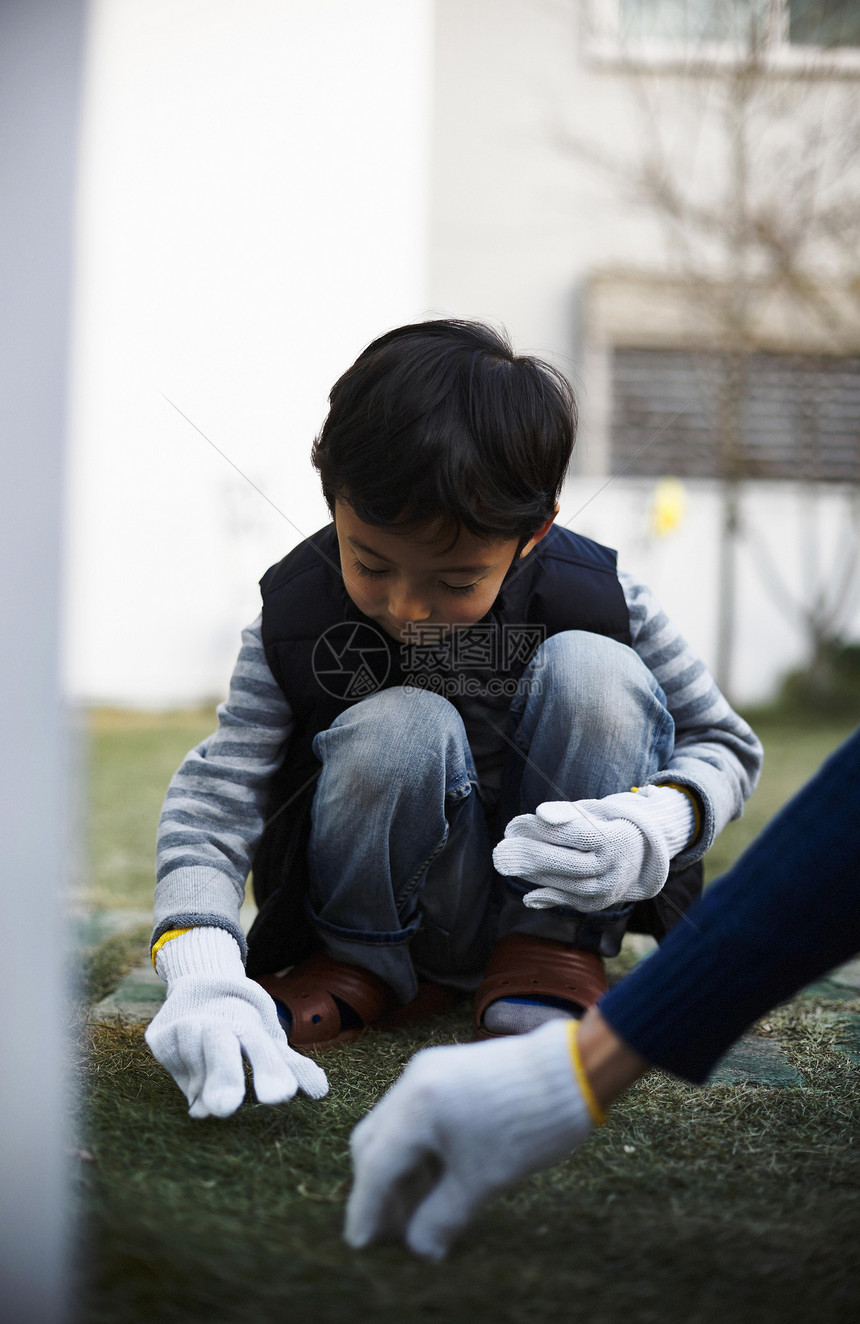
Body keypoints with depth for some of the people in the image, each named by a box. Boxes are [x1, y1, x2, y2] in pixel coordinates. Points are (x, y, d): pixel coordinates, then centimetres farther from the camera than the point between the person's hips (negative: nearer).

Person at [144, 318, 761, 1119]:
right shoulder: (297, 618, -17)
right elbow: (215, 797, -23)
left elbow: (726, 744, -6)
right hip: (399, 907, 0)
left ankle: (551, 956, -9)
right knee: (399, 728, -33)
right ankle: (362, 966, -4)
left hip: (553, 890, 1)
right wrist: (201, 971, -41)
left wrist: (657, 823, -29)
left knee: (593, 671, -25)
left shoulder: (595, 600, -16)